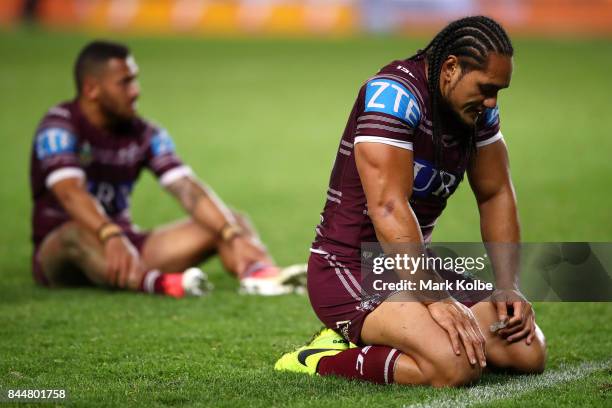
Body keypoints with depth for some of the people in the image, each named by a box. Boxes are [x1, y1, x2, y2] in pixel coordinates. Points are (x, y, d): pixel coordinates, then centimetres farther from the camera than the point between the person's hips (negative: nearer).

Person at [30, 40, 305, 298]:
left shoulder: (144, 135, 4)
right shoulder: (59, 127, -13)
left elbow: (189, 191, -9)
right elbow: (70, 193, -31)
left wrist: (235, 237, -26)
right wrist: (111, 237, -49)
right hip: (58, 251, -6)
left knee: (231, 221, -9)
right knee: (79, 233, -41)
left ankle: (260, 273, -43)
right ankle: (155, 283, -68)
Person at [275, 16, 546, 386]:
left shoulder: (478, 108, 3)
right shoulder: (395, 94, -23)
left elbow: (496, 195, 10)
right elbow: (388, 206, -30)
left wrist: (507, 287, -3)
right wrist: (435, 299, -33)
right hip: (352, 270, -9)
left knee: (529, 353, -1)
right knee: (458, 365, -30)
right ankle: (320, 363, -9)